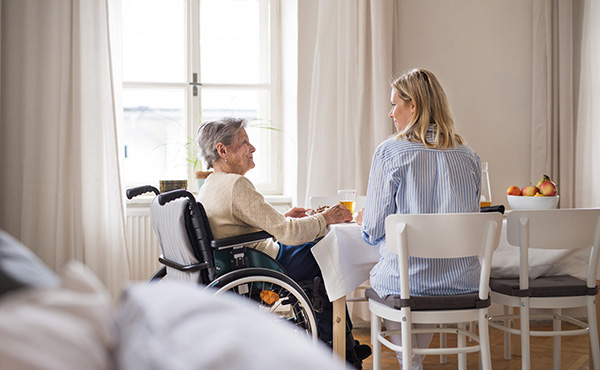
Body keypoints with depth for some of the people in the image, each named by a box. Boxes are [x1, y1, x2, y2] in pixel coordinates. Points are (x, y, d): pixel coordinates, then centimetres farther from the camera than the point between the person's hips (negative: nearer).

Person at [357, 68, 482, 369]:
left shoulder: (388, 153, -9)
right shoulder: (469, 156, 4)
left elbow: (374, 231, -7)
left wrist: (363, 220, 18)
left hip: (406, 282, -4)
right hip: (464, 282, 4)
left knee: (376, 276, 28)